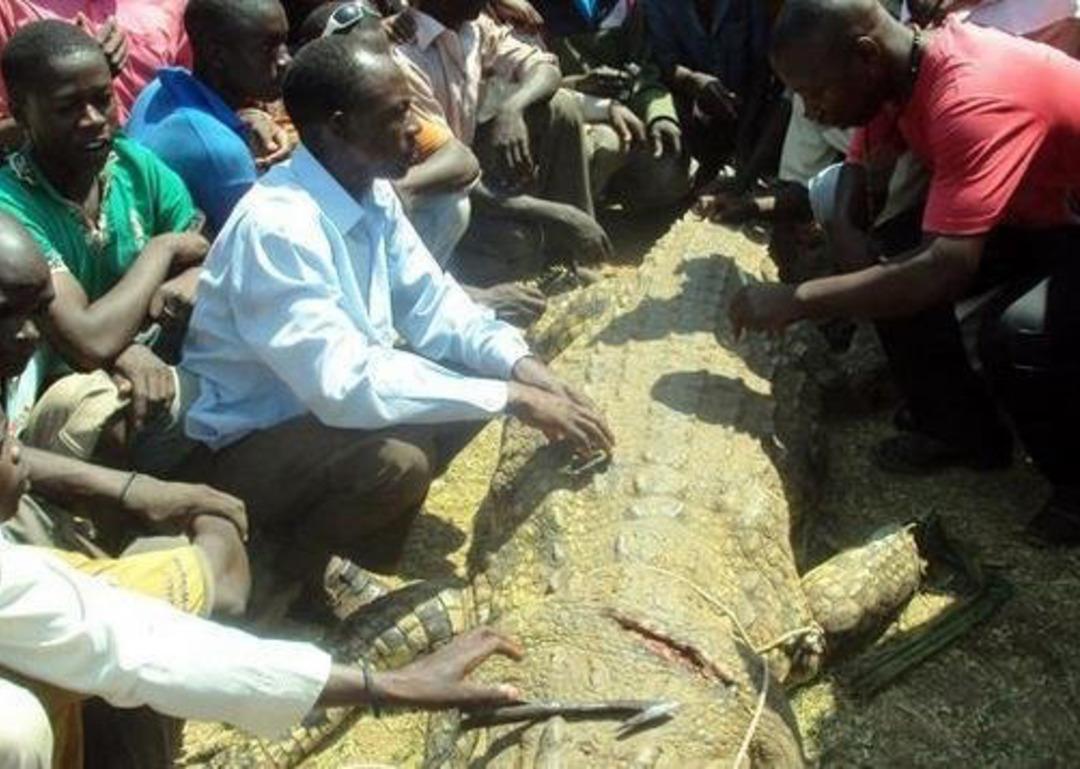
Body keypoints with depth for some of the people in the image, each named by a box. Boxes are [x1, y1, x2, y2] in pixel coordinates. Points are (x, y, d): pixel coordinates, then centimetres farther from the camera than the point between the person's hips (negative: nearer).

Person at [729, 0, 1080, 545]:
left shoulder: (973, 99, -35)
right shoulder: (899, 72, -7)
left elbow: (945, 269, -41)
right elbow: (859, 173, 6)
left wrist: (794, 301, -38)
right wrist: (849, 241, -16)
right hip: (1036, 215, 9)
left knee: (1016, 334, -33)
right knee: (895, 272, -6)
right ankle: (962, 430, 12)